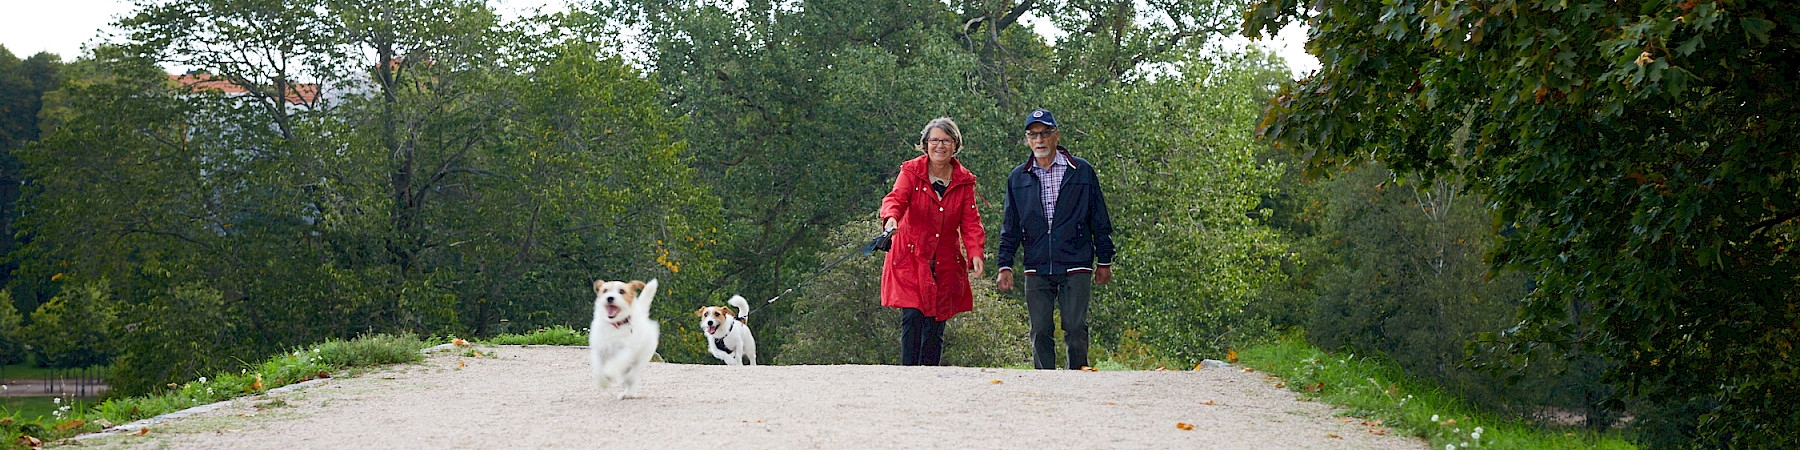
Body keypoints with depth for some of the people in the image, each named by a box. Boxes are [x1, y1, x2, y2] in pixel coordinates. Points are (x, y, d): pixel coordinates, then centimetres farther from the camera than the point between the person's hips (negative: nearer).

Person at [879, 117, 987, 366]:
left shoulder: (964, 181, 6)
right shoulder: (911, 172, -2)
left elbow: (970, 222, 2)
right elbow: (896, 198, -18)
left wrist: (976, 253, -16)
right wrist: (891, 218, -42)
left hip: (945, 265, 2)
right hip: (911, 260, -2)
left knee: (935, 326, 1)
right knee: (912, 318, -13)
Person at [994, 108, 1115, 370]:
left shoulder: (1082, 172, 4)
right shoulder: (1017, 178, 11)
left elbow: (1100, 221, 8)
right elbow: (1010, 228, 14)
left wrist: (1104, 261, 8)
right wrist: (1004, 266, 6)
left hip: (1076, 267, -2)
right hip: (1036, 270, 2)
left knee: (1075, 328, -8)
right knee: (1040, 331, 0)